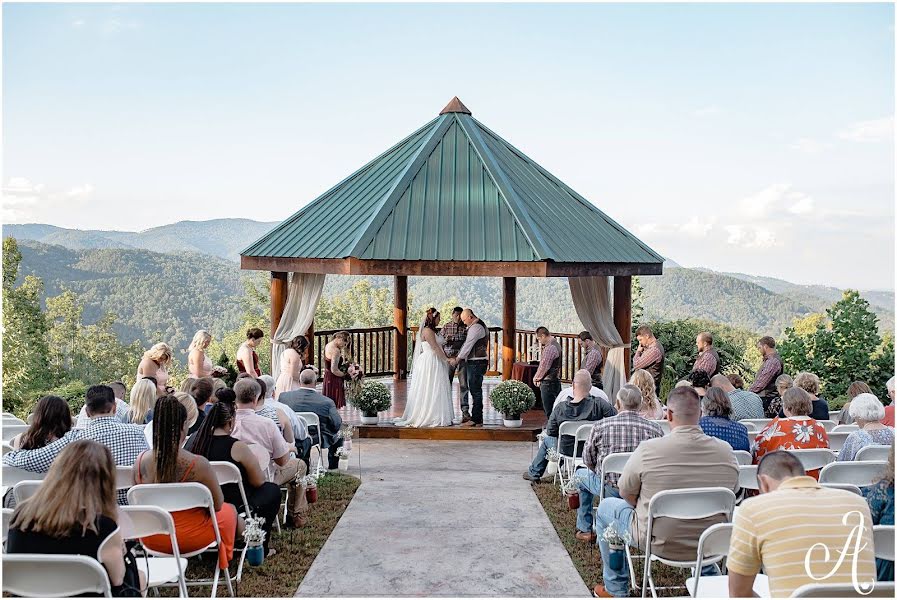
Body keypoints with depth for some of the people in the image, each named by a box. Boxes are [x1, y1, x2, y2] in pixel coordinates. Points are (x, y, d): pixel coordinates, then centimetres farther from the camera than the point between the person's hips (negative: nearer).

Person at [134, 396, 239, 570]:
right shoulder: (198, 464, -28)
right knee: (230, 510, 29)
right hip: (191, 540, -4)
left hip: (151, 540, 4)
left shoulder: (141, 460, -15)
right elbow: (217, 504, -13)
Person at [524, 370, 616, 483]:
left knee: (546, 440, 31)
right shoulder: (599, 404, -24)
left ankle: (534, 473, 48)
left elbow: (550, 432, -10)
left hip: (566, 451, 0)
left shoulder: (560, 407, -21)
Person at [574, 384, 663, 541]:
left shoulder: (600, 426, -10)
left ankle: (585, 530, 33)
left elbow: (588, 460, 2)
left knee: (581, 474, 28)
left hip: (610, 489, -2)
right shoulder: (655, 429, -9)